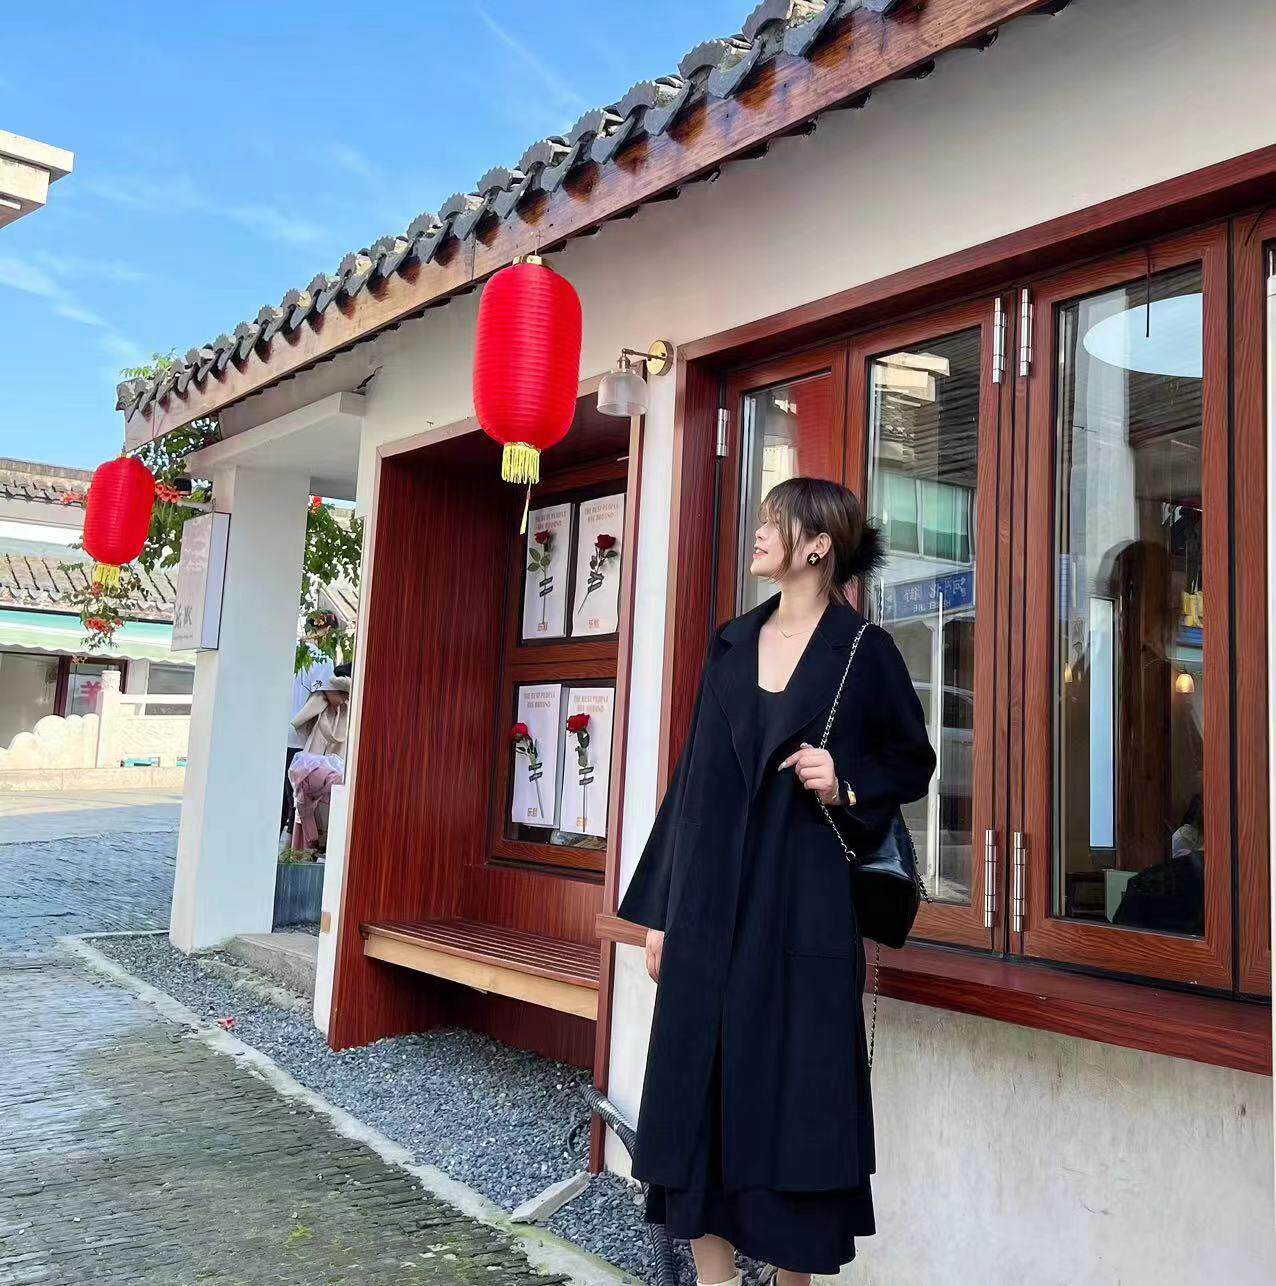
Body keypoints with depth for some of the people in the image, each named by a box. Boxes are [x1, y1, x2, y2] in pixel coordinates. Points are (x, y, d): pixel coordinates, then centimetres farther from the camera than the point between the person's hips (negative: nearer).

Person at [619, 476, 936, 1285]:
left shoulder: (865, 651, -2)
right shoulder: (733, 643, 10)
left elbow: (914, 762, 7)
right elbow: (693, 776, 9)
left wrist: (849, 788, -14)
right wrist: (660, 908, 7)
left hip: (805, 905, -4)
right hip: (712, 905, 4)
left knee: (793, 1094, 2)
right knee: (699, 1092, 6)